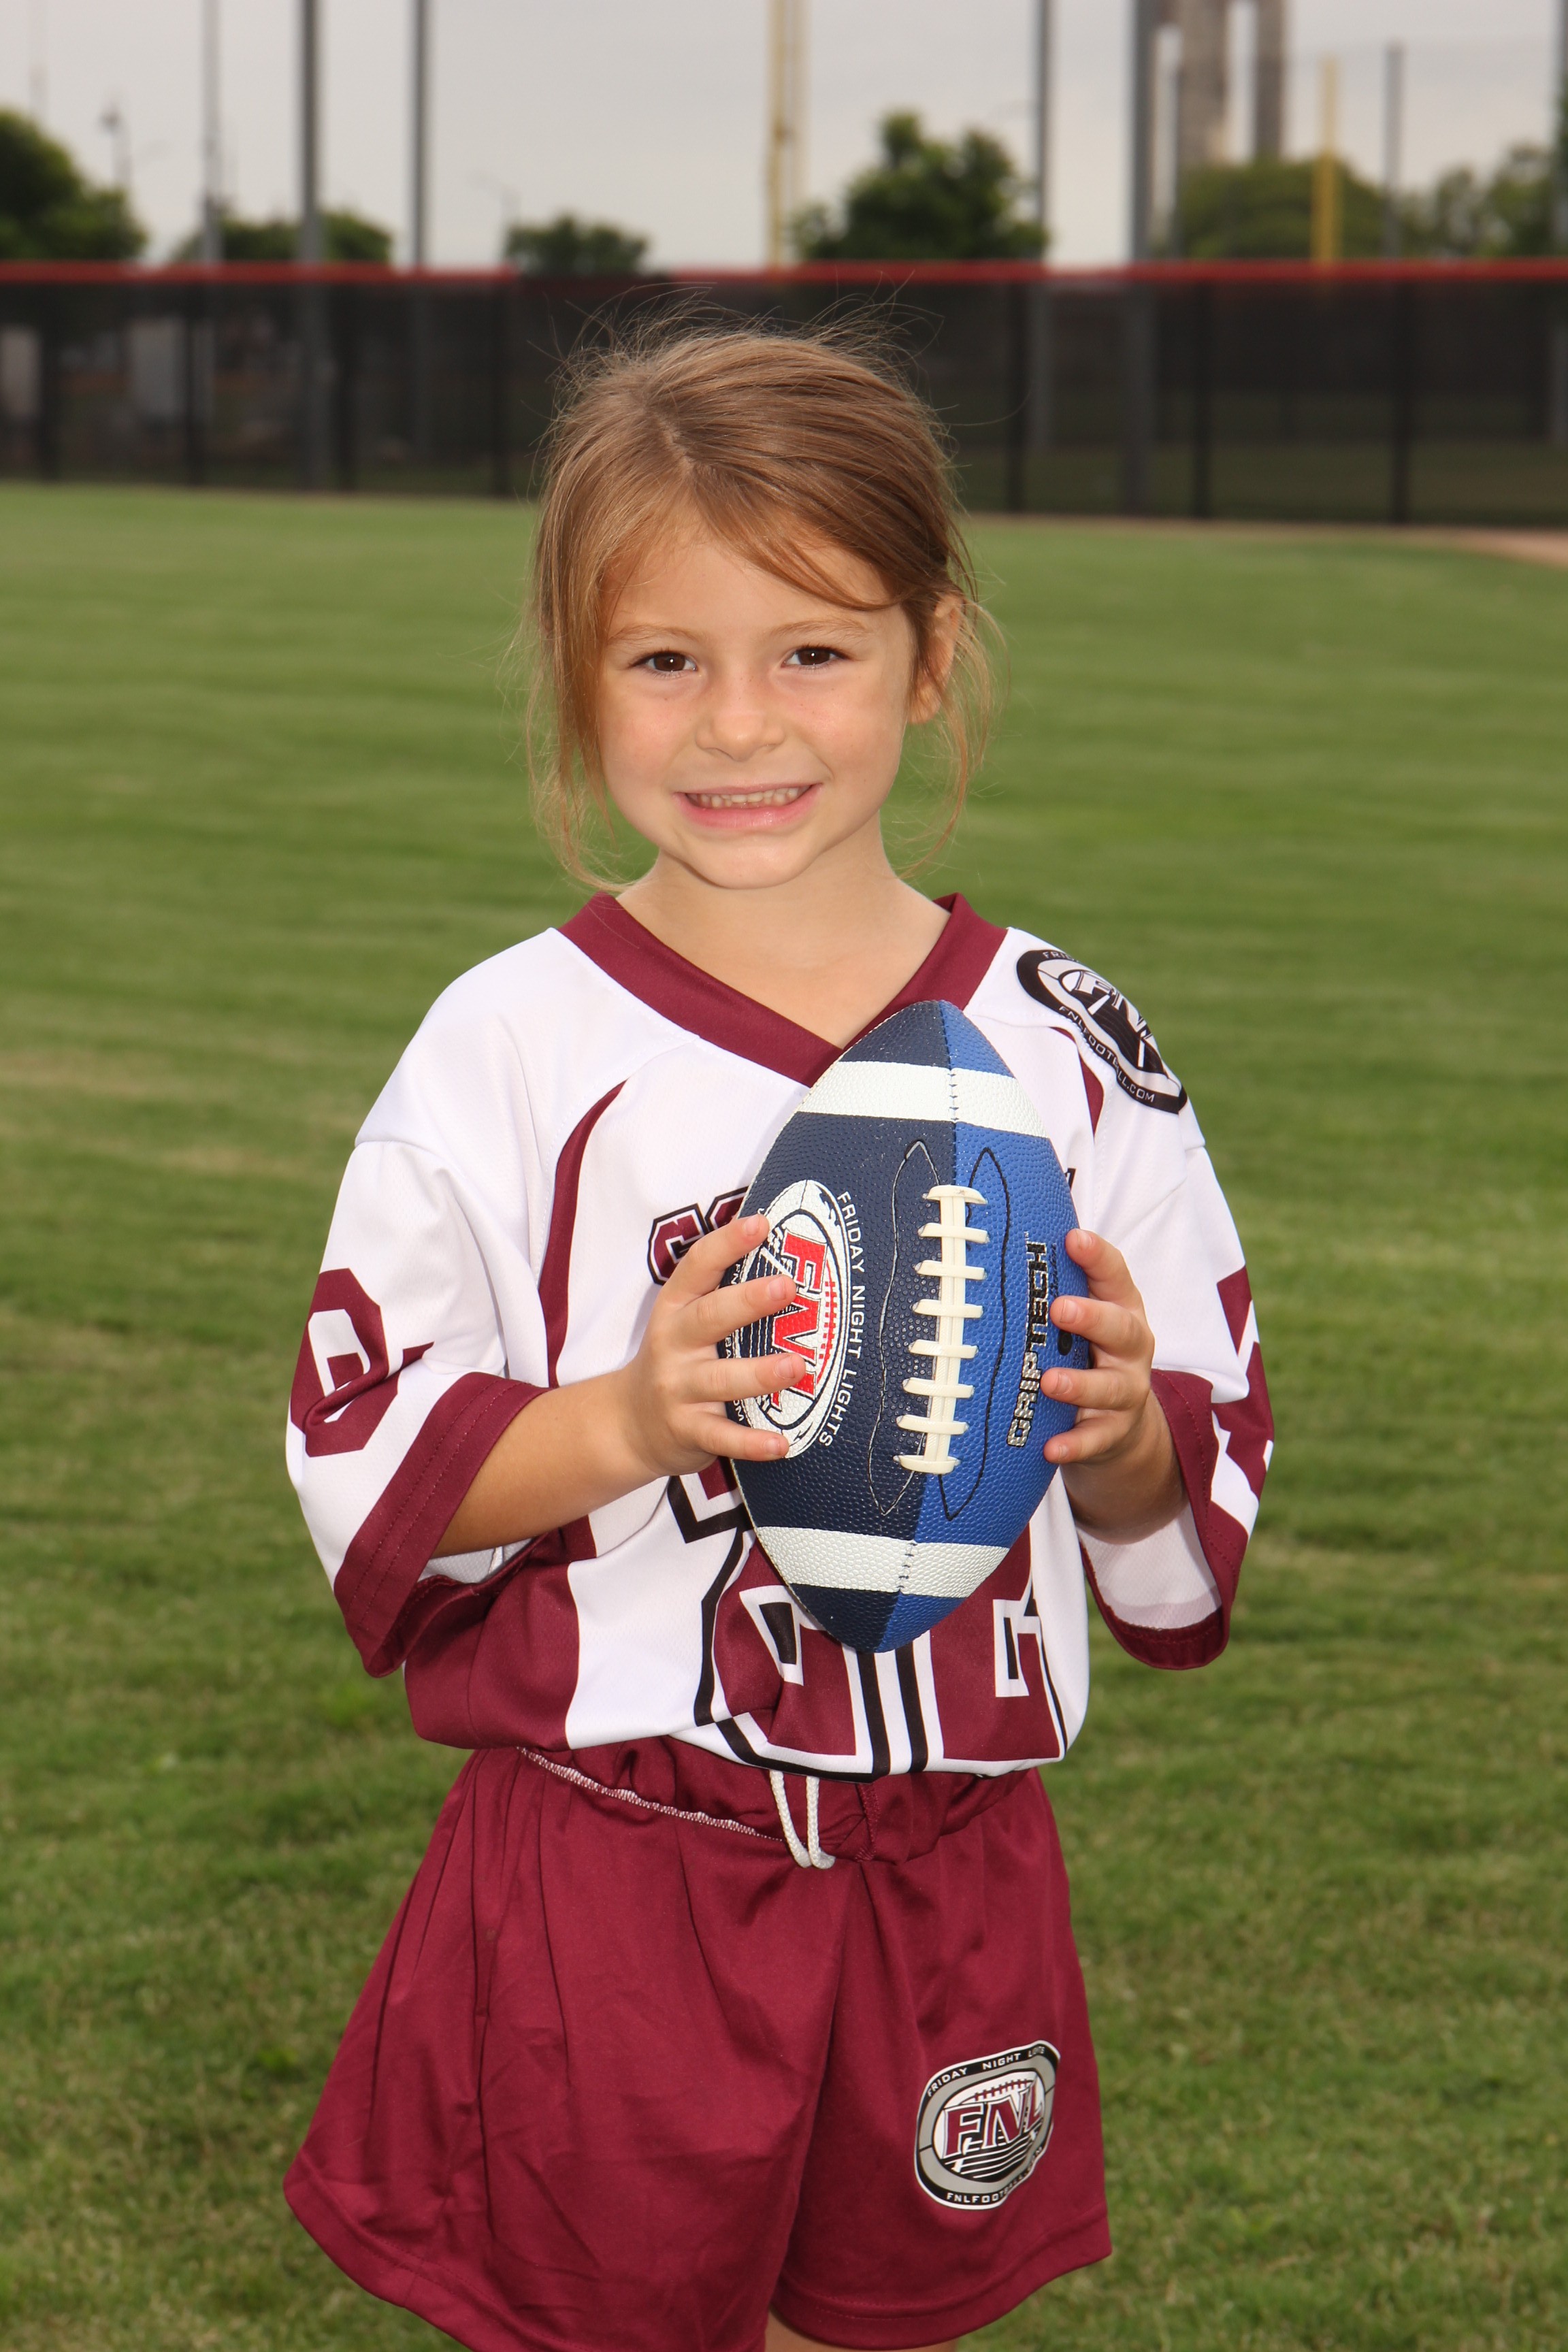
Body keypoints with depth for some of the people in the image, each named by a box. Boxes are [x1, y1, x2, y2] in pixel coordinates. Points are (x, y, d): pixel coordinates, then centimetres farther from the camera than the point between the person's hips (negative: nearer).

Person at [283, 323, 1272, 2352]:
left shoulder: (1066, 1048, -1)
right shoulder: (516, 1050, -8)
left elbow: (1205, 1491, 6)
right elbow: (364, 1460, -8)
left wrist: (1125, 1436, -16)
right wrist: (628, 1421, -24)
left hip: (946, 1862, 3)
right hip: (605, 1865, -2)